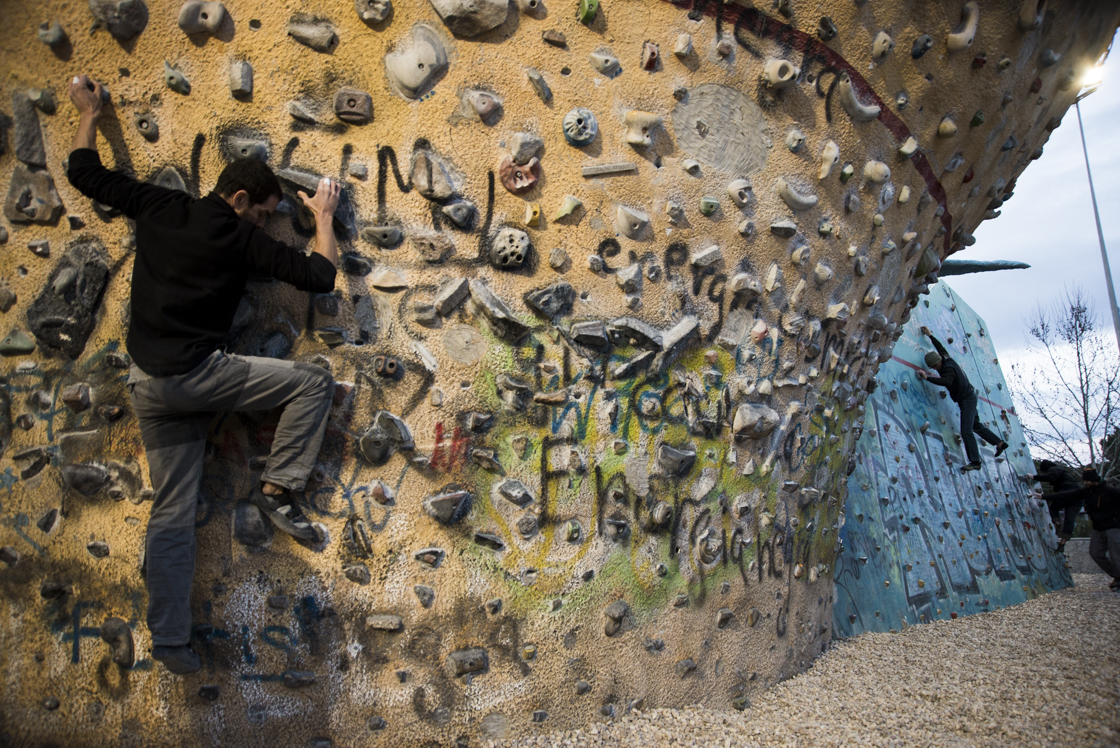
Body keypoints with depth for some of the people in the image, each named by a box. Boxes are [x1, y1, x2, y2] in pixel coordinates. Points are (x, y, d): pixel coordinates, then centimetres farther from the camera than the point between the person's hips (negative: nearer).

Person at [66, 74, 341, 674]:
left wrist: (88, 114, 33)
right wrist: (324, 215, 9)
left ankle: (168, 640, 14)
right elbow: (320, 276, -7)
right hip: (198, 373, -6)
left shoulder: (159, 207, 7)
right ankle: (277, 488, 3)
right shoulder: (241, 238, -6)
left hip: (148, 385, 6)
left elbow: (84, 173, 18)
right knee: (313, 382, 2)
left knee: (171, 514, 10)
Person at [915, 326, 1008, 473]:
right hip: (968, 398, 10)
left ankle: (975, 462, -15)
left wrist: (927, 378, -44)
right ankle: (999, 443, 37)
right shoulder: (947, 359, 2)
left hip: (967, 399, -10)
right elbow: (941, 348, 22)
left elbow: (946, 381, -46)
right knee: (976, 425, 24)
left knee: (966, 430, -15)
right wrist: (930, 335, 28)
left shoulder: (949, 368, -26)